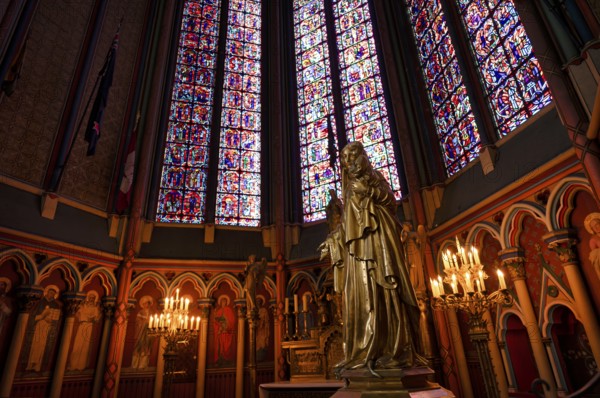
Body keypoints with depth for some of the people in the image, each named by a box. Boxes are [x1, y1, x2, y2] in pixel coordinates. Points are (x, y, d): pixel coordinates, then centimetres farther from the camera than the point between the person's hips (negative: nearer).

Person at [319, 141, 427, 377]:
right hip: (357, 250, 5)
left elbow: (391, 202, -5)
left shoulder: (375, 178, 11)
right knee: (361, 298, -2)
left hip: (378, 244, -5)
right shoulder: (351, 189, 23)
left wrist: (369, 189, -14)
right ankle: (365, 354, -1)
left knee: (383, 295, -12)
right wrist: (331, 243, 17)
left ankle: (394, 352, -11)